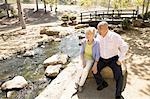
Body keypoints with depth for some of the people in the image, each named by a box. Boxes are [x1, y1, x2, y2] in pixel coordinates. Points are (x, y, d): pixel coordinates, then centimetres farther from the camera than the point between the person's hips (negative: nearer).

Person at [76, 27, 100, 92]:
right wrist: (82, 61, -18)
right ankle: (77, 82, -1)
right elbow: (81, 52, -6)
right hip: (83, 58, 2)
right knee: (80, 69, -26)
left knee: (85, 70, -27)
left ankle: (81, 84, -5)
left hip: (91, 59, -2)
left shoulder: (96, 43, -18)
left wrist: (95, 64, -21)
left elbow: (97, 55, -14)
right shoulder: (84, 42, -10)